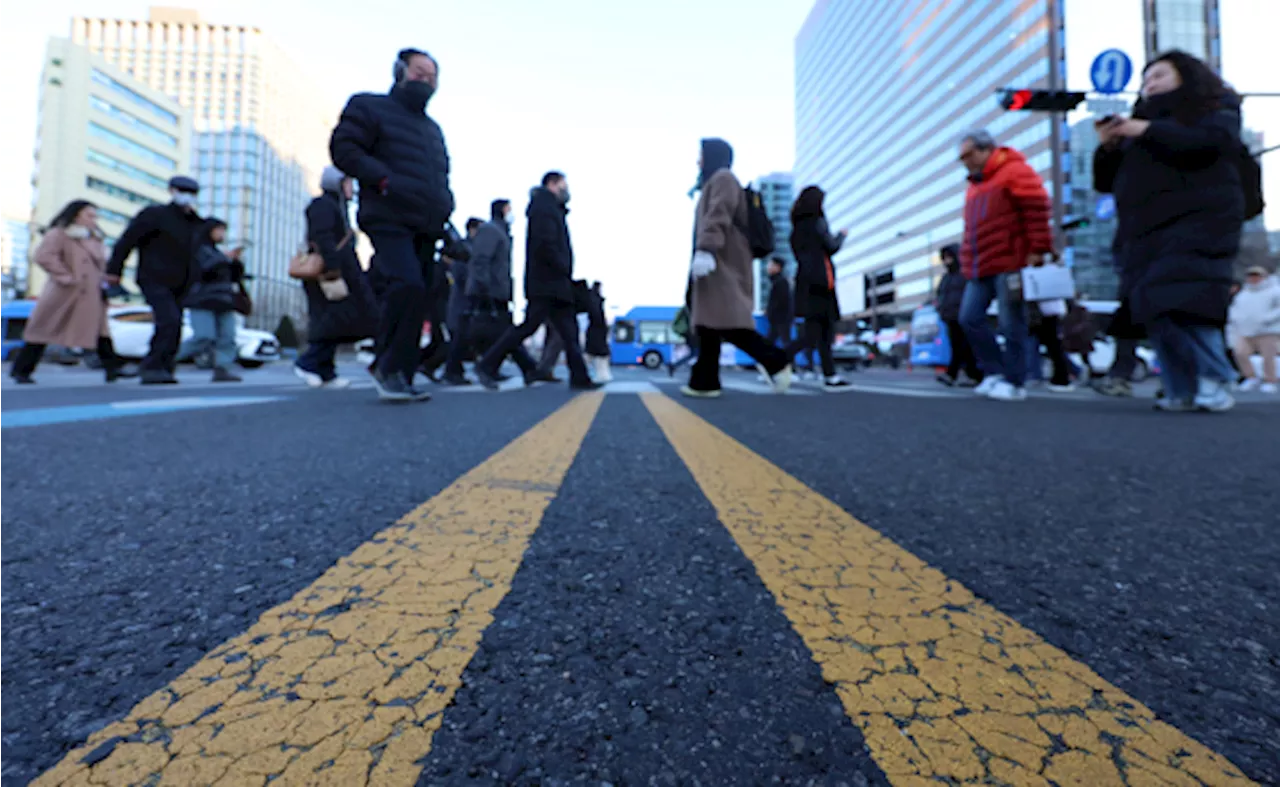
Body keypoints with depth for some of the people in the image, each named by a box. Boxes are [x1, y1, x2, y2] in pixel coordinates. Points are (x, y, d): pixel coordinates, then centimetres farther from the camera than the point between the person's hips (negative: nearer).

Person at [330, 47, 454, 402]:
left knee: (418, 299, 2)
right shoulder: (369, 106, 10)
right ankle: (389, 367, -14)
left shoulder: (433, 129, 29)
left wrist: (444, 206, 13)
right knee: (409, 286, -28)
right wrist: (384, 180, -15)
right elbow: (343, 148, -1)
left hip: (425, 230, 7)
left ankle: (400, 379, 9)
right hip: (389, 221, -7)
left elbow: (441, 176, 34)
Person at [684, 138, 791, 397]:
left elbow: (718, 216, -17)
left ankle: (775, 361, -17)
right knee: (709, 323, 2)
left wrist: (705, 249, -30)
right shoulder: (713, 182, 31)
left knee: (726, 320, -21)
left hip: (721, 261, -10)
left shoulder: (723, 177, 1)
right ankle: (704, 381, 1)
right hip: (716, 264, 10)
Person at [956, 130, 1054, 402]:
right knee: (969, 318, 0)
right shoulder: (975, 186, 23)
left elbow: (1037, 210, -10)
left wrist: (1037, 251, -16)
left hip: (1010, 265, -8)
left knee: (1011, 325, -5)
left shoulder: (1015, 171, -2)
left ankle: (1015, 383, 3)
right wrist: (969, 264, 17)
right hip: (981, 268, 8)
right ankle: (996, 372, 11)